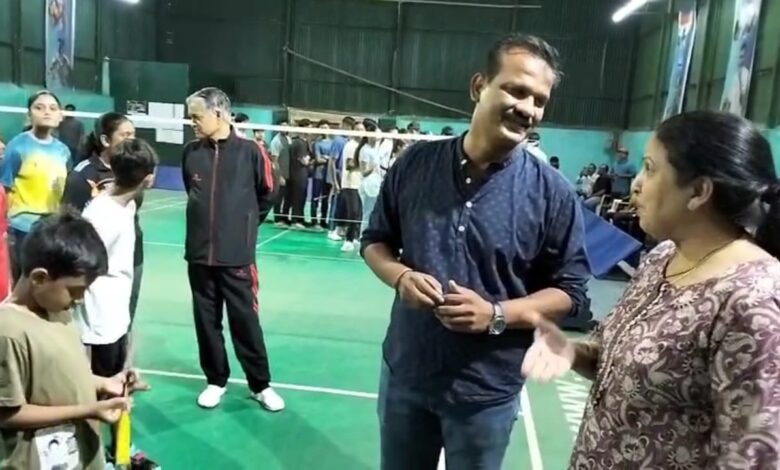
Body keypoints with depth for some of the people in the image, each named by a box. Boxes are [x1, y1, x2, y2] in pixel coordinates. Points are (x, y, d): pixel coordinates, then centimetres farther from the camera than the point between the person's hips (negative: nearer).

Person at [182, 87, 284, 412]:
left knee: (246, 322, 4)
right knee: (206, 321, 12)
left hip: (237, 255, -3)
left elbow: (267, 194, 5)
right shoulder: (191, 153, 1)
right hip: (199, 254, 3)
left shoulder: (249, 151, -8)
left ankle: (260, 385, 20)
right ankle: (216, 380, 29)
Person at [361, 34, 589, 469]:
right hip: (404, 373, 3)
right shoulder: (416, 163, -5)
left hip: (487, 391, -2)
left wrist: (497, 314, -21)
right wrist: (400, 276, -15)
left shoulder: (553, 193, -11)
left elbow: (570, 291, -6)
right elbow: (376, 240, 6)